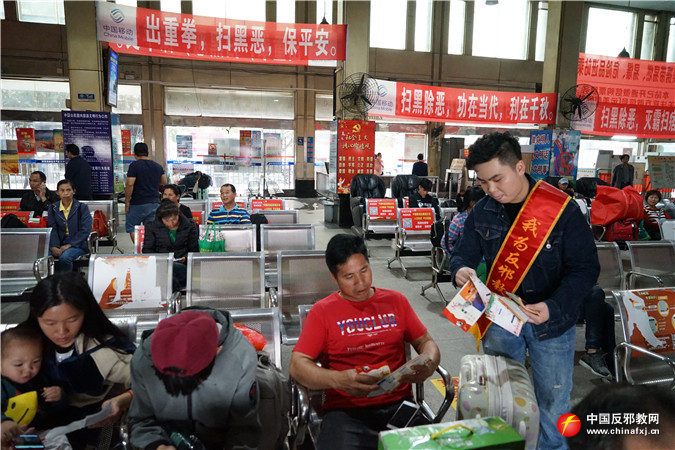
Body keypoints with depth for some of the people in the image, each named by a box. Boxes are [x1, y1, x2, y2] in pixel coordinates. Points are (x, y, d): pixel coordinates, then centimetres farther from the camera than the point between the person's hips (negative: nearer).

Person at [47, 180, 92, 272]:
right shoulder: (53, 208, 13)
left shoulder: (82, 207, 2)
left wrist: (69, 245, -16)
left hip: (77, 244, -3)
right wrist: (53, 247, -15)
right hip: (58, 244, 3)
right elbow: (52, 229, 3)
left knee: (64, 257, -34)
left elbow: (85, 230, -7)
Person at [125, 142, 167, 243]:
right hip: (155, 203, 5)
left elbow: (130, 184, -16)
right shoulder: (158, 166, 9)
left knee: (131, 227, 9)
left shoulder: (134, 165, -8)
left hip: (138, 203, -5)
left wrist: (127, 201, -7)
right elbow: (164, 183, 17)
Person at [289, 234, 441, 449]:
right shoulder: (322, 311, 4)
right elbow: (298, 365, -3)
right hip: (346, 410, -2)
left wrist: (428, 365, -8)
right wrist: (338, 379, -22)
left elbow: (426, 342, 16)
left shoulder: (396, 301, 13)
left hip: (399, 404, 3)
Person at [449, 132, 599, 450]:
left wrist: (554, 307, -28)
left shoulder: (562, 209, -16)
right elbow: (463, 253, 4)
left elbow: (585, 267, -14)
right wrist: (461, 270, -21)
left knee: (553, 399, 13)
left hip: (551, 322, -3)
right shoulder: (483, 212, -4)